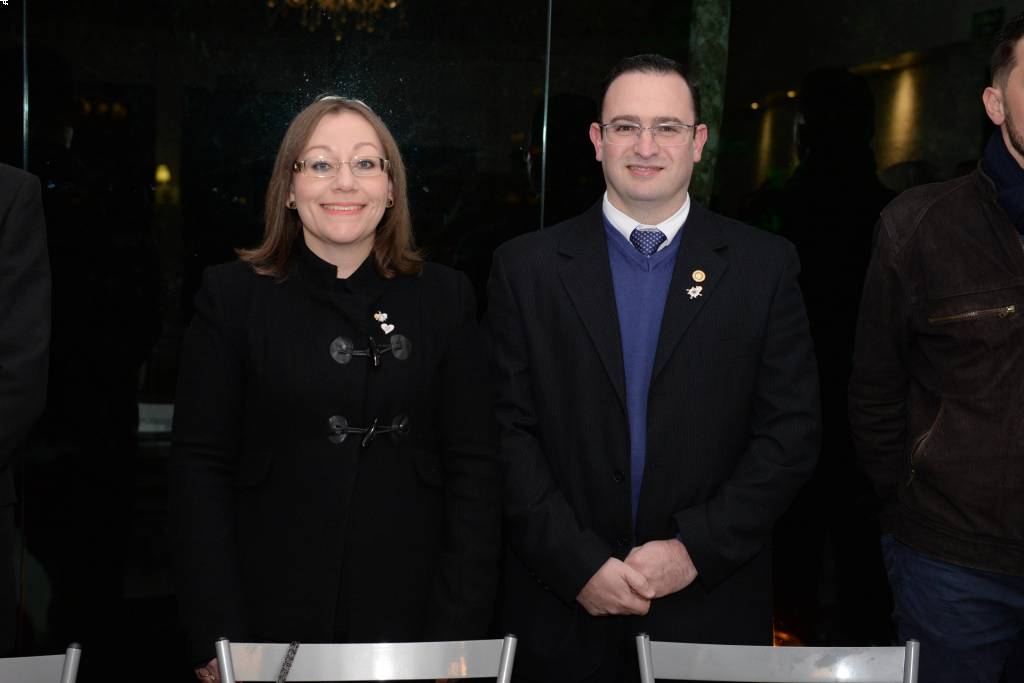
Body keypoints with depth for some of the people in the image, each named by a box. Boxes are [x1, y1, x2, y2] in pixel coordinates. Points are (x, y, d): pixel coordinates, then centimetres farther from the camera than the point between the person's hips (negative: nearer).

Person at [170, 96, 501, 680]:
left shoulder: (445, 298, 1)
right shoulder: (232, 296, -1)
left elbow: (474, 468, -1)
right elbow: (201, 470, -2)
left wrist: (460, 632, -8)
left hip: (410, 613, 1)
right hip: (270, 611, 0)